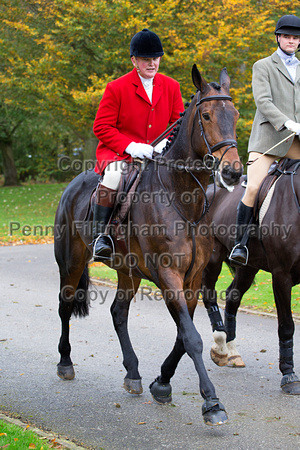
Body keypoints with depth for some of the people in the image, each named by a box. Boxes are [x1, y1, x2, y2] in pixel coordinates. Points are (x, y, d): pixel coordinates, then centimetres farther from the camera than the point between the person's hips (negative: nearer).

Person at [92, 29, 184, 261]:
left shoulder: (171, 87, 8)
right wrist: (130, 146, -20)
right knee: (114, 174, -36)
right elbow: (102, 127, -5)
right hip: (118, 153, -4)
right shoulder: (117, 88, -4)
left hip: (157, 153, 4)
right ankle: (100, 236, -29)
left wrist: (166, 142, -13)